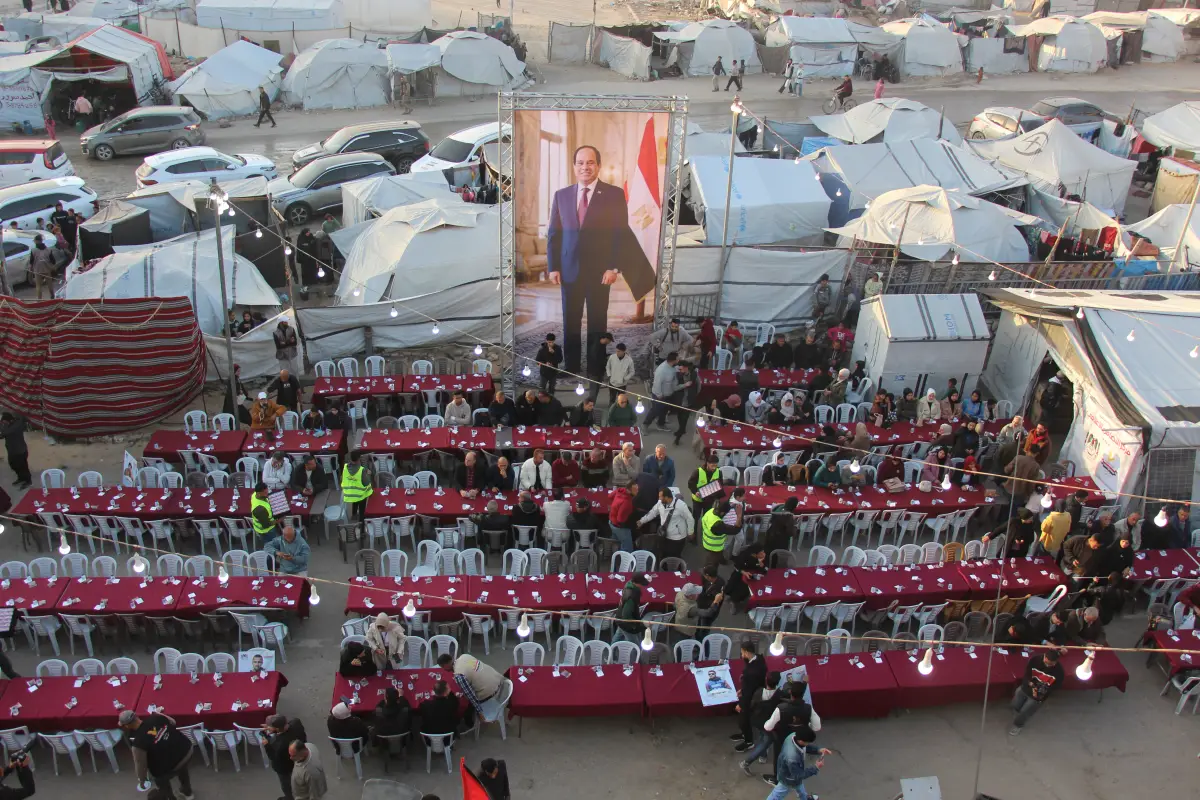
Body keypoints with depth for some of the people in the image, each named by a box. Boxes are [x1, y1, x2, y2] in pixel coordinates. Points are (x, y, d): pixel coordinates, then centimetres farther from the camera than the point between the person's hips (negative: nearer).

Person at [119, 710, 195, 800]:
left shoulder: (138, 742, -26)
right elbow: (173, 722, 9)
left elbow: (140, 764, -13)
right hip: (187, 749, 6)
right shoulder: (156, 717, -11)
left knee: (161, 780, 32)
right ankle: (187, 793, 66)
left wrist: (141, 779, 8)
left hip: (171, 767, -6)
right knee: (181, 770, 40)